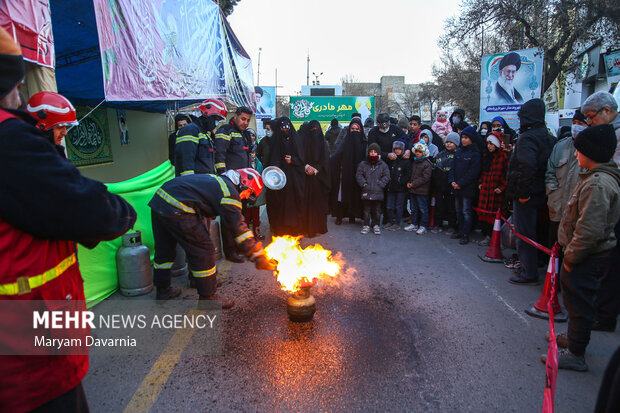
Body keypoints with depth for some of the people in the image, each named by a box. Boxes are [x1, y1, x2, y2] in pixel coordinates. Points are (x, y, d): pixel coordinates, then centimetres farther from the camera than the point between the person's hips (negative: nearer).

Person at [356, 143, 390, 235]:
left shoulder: (383, 165, 4)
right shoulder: (363, 164, 6)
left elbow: (386, 176, 5)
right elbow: (358, 175, 6)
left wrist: (380, 184, -6)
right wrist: (363, 183, -5)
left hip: (378, 192, 0)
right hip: (366, 192, 0)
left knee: (377, 210, 6)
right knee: (366, 210, 6)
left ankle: (376, 225, 18)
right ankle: (366, 225, 17)